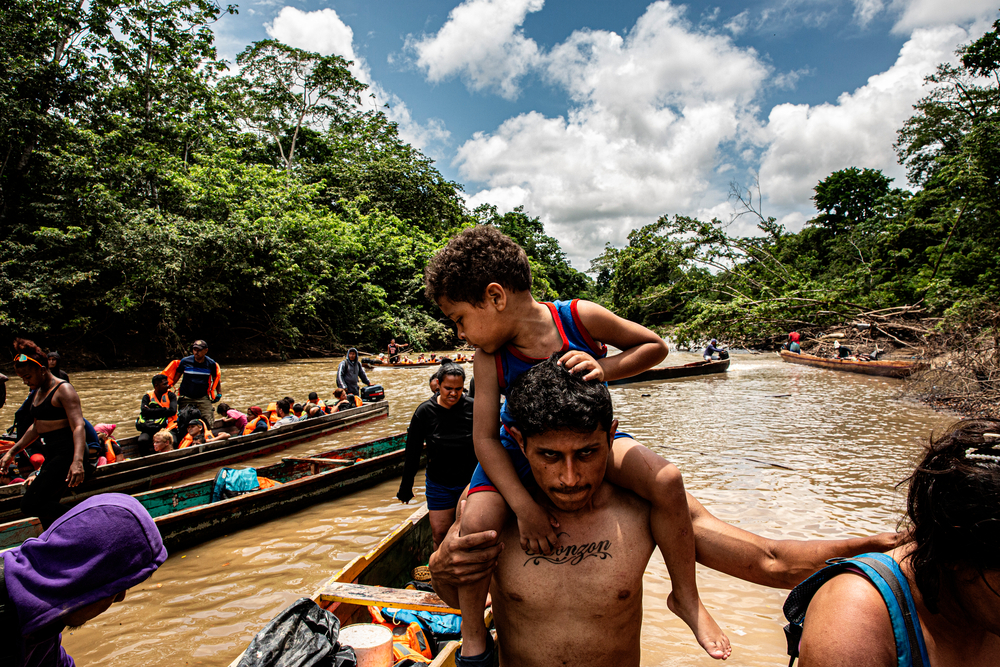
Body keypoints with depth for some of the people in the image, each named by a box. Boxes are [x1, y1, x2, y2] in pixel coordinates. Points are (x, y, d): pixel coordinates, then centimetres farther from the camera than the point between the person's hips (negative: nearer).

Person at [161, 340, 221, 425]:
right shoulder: (185, 361, -1)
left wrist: (219, 393, 8)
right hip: (185, 398, 1)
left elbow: (216, 378, 15)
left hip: (203, 398, -1)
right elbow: (176, 377, 13)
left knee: (207, 422, -12)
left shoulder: (211, 364, 0)